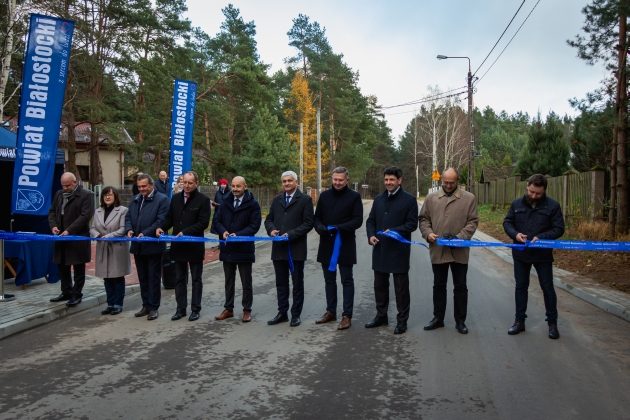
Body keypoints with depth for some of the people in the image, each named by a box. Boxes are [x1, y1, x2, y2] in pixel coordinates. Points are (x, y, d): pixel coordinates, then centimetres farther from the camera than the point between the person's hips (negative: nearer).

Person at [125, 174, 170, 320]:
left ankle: (153, 307, 11)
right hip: (138, 246, 7)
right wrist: (129, 229, -7)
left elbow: (161, 220, -16)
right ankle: (146, 306, 24)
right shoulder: (135, 200, 14)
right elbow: (128, 217, 14)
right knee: (143, 279, 14)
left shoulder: (162, 199, -8)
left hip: (153, 246, -7)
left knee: (153, 278, 2)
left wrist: (145, 233, -22)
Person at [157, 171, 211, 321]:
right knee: (179, 279, 11)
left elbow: (203, 223, -13)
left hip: (195, 246, -5)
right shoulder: (176, 198, 8)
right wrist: (162, 227, -8)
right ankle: (181, 308, 21)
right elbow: (170, 218, 12)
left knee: (196, 279, 8)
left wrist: (185, 232, -21)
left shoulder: (203, 199, -8)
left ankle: (195, 309, 18)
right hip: (178, 245, 5)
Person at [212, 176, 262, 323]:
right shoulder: (226, 202, 7)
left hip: (244, 249, -4)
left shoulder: (253, 204, -7)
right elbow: (217, 221, 8)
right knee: (229, 281, 15)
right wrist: (223, 231, -13)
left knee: (246, 282, 8)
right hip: (227, 248, 4)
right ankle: (228, 308, 26)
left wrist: (238, 234, -22)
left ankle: (247, 310, 19)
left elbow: (254, 225, -12)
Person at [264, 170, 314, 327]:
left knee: (297, 283, 7)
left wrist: (290, 234, -17)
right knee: (281, 283, 12)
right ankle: (282, 313, 22)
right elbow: (269, 219, 16)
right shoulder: (277, 200, 13)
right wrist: (271, 229, -6)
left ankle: (296, 315, 17)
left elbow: (308, 223, -10)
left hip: (296, 249, -5)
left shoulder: (305, 200, -4)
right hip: (278, 248, 5)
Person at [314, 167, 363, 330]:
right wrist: (321, 228, -12)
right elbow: (317, 217, 10)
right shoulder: (324, 196, 9)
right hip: (326, 244, 5)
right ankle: (330, 311, 25)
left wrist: (339, 228, -22)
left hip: (345, 245, -4)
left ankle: (347, 315, 7)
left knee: (347, 281, 2)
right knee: (329, 280, 14)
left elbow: (358, 220, -10)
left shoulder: (354, 196, -3)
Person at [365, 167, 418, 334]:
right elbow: (370, 220, 14)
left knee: (401, 287, 4)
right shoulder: (378, 199, 12)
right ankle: (381, 316, 29)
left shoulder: (409, 200, -5)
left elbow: (412, 224, -9)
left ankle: (402, 320, 15)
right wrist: (371, 235, -4)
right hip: (380, 249, 6)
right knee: (379, 284, 15)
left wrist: (394, 231, -20)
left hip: (399, 250, -5)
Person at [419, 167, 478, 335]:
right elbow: (423, 219, 9)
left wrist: (460, 236, -16)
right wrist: (428, 233, -8)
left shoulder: (469, 198, 0)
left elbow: (473, 222, -3)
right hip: (437, 250, 2)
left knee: (460, 287, 8)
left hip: (459, 251, -2)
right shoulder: (431, 198, 6)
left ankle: (460, 321, 22)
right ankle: (438, 318, 27)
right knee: (439, 286, 14)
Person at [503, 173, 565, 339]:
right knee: (521, 287, 11)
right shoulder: (517, 204, -1)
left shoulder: (552, 206, -8)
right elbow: (507, 222, 5)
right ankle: (519, 321, 22)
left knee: (548, 288, 7)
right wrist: (515, 234, -16)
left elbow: (559, 229, -8)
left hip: (543, 254, -2)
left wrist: (541, 237, -24)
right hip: (520, 254, 3)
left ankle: (552, 323, 21)